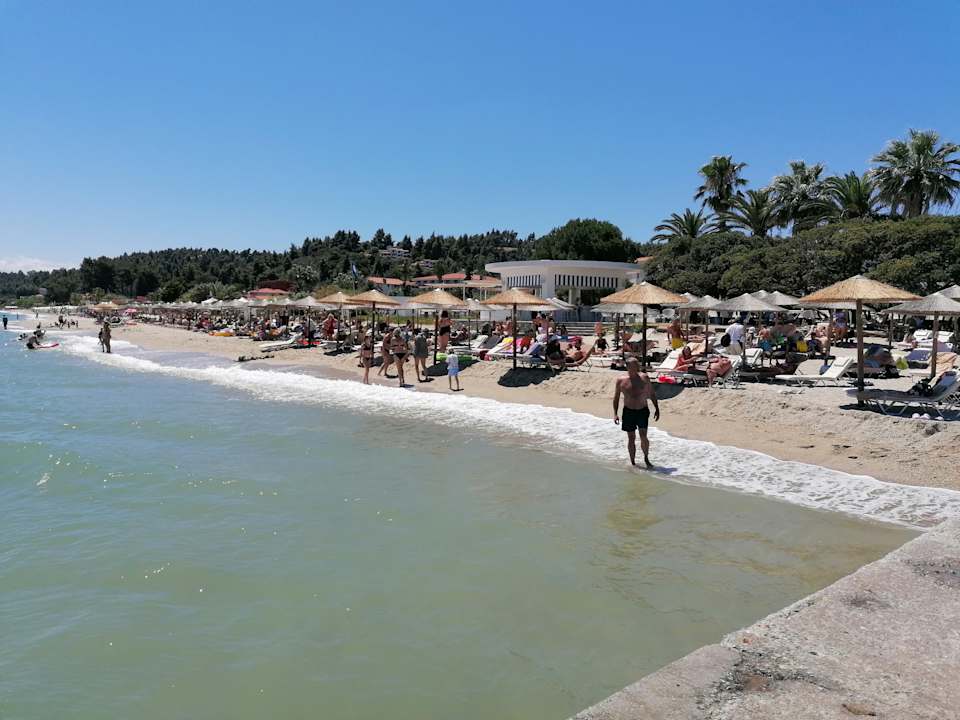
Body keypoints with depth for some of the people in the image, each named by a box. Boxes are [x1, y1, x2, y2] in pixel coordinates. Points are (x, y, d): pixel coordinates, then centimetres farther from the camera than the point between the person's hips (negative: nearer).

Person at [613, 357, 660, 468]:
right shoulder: (621, 381, -2)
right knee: (631, 438, 5)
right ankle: (633, 462, 17)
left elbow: (652, 393, 10)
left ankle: (646, 459, 17)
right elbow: (616, 398, 4)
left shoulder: (644, 378, 0)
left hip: (643, 411, 0)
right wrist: (615, 413, -3)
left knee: (643, 437, -6)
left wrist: (657, 408, 6)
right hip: (628, 412, 0)